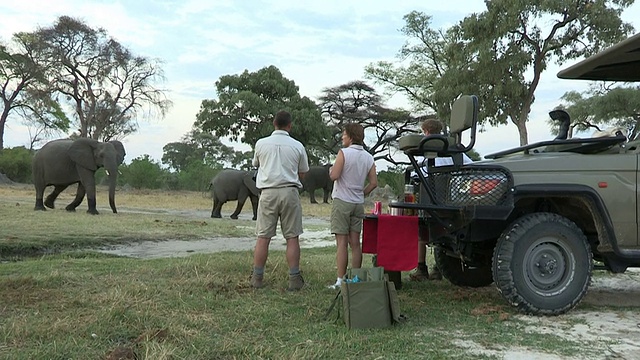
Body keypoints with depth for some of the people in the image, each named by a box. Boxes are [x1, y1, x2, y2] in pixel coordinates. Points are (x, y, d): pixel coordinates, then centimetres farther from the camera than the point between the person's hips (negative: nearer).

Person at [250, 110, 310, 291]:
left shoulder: (261, 144, 2)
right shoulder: (297, 146, 1)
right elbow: (302, 173, 10)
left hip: (268, 191, 1)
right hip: (290, 192, 0)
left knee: (263, 237, 4)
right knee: (292, 237, 3)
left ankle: (257, 278, 7)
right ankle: (294, 279, 5)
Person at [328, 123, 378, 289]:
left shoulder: (344, 153, -10)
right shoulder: (368, 157, 9)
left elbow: (334, 176, -16)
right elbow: (373, 183, 7)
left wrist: (331, 169, 5)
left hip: (342, 201, -6)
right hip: (358, 203, 6)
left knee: (342, 243, -5)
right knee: (355, 243, 9)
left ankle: (340, 281, -5)